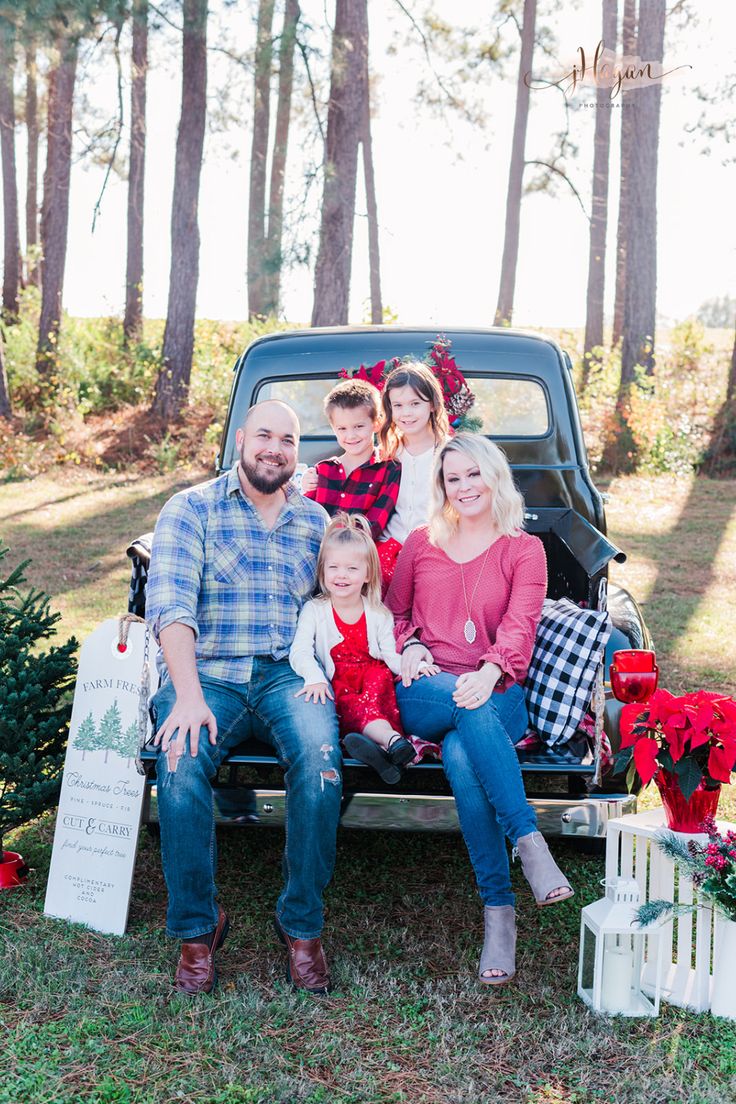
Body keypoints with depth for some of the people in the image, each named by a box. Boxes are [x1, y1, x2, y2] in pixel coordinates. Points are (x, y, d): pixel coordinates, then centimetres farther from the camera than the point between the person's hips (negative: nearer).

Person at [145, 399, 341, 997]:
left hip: (291, 673, 2)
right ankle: (197, 927, -8)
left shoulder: (317, 520, 17)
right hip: (207, 672, -1)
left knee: (320, 762, -30)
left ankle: (302, 924, -10)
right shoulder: (191, 509, 4)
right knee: (181, 766, -32)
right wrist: (188, 695, -23)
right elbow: (170, 604, -9)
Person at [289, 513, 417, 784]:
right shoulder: (314, 610, 4)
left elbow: (391, 656, -2)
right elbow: (300, 651, -10)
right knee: (355, 707, -34)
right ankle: (394, 741, -52)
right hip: (337, 692, -1)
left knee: (381, 674, -32)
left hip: (375, 687, 1)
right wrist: (315, 678, -31)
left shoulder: (379, 614, 8)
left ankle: (383, 746, -45)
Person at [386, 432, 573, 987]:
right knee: (472, 712, -38)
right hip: (424, 695, 1)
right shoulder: (421, 543, 18)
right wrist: (407, 647, -1)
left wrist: (488, 675, -25)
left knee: (462, 756, -37)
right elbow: (394, 610, 24)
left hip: (496, 694, -1)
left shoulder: (524, 550, 11)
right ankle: (530, 843, -41)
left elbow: (520, 626, -4)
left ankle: (498, 909, -33)